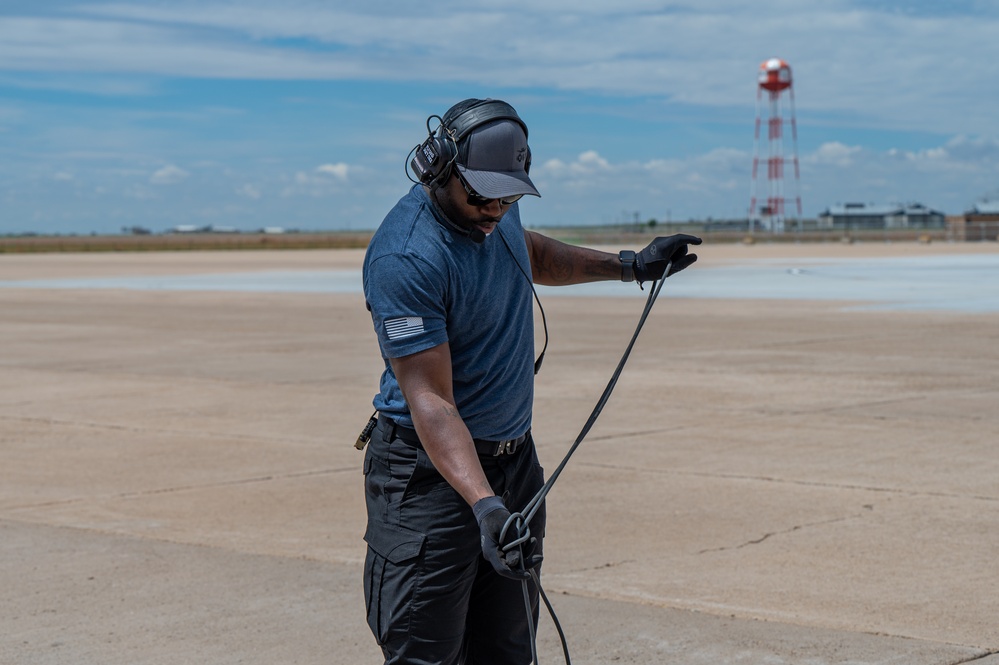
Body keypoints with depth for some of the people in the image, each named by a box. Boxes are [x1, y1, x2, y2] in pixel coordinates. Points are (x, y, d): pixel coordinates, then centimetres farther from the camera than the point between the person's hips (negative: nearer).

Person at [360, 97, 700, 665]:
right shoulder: (404, 259, -24)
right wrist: (484, 504, -38)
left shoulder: (496, 210, 2)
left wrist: (627, 266, 25)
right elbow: (430, 400, -28)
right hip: (433, 469, -8)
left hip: (517, 458, 8)